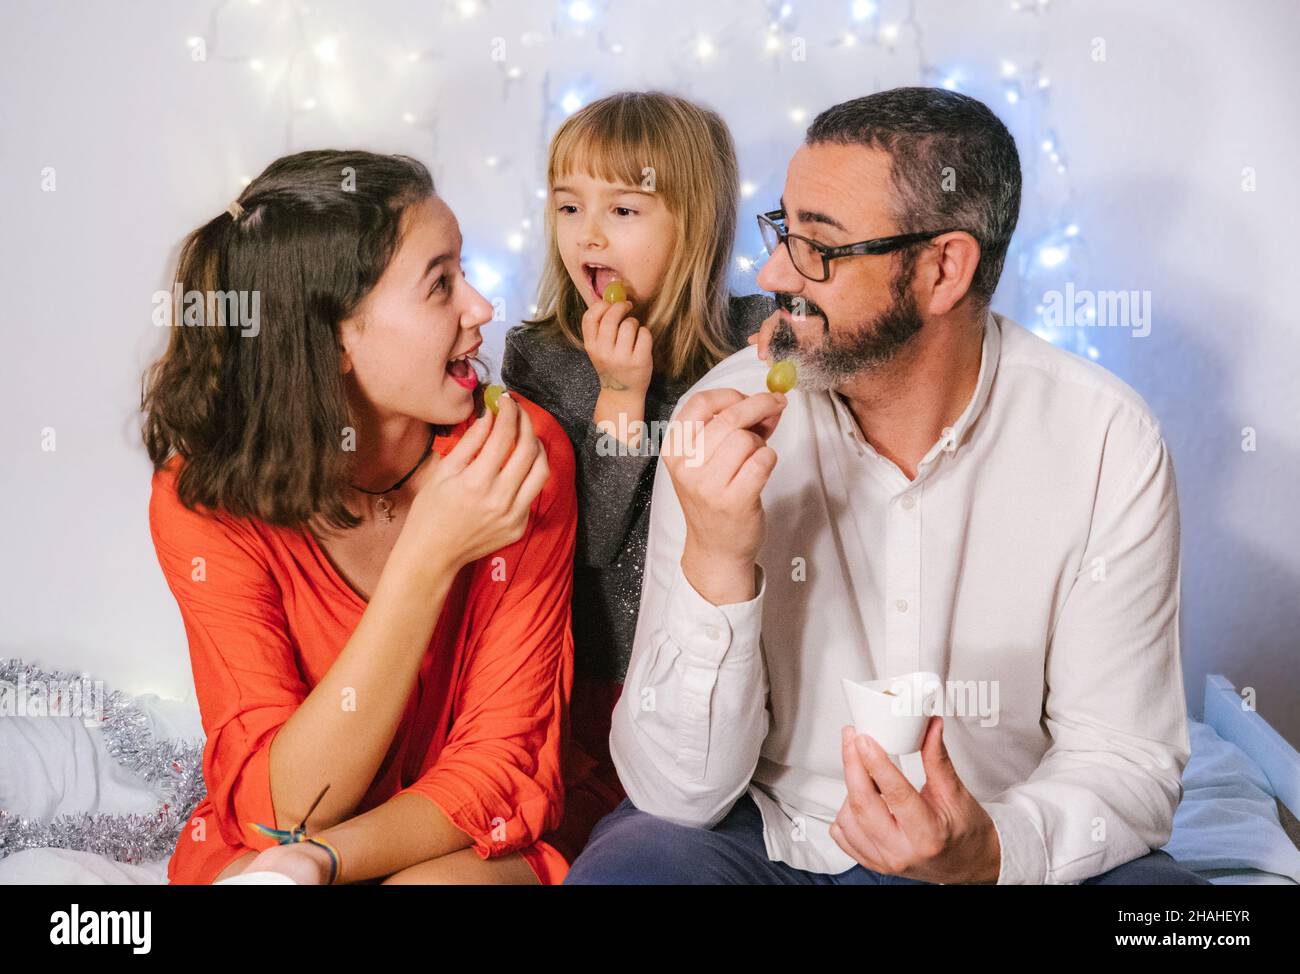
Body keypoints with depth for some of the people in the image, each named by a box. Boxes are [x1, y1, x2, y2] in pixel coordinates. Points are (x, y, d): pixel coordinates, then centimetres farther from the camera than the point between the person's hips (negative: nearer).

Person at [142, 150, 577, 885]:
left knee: (439, 884, -31)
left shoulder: (526, 451, -14)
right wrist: (427, 559, -29)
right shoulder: (205, 496, -14)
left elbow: (504, 769, -11)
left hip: (462, 853, 0)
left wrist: (313, 860, -27)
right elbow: (283, 809, -19)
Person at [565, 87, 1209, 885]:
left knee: (1155, 880, -25)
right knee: (627, 865, -28)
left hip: (1007, 850, 2)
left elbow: (1126, 761, -9)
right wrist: (717, 561, -31)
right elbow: (679, 792, -15)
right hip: (768, 839, -1)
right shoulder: (730, 422, -14)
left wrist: (992, 851, -29)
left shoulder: (1108, 443, -13)